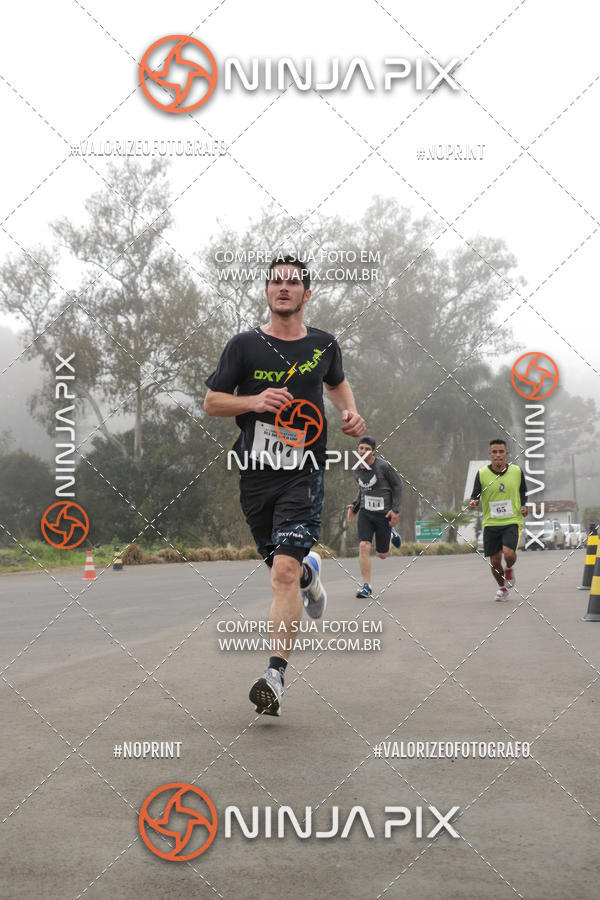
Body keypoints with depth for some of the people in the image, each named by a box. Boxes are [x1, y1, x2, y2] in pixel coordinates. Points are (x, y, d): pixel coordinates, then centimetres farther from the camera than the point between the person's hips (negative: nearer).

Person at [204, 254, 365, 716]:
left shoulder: (324, 345, 6)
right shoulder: (245, 345, 0)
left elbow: (338, 382, 28)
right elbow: (212, 402, 4)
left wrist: (352, 414, 8)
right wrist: (254, 402, -14)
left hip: (303, 472, -1)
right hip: (255, 472, 2)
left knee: (284, 571, -16)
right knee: (282, 566, 15)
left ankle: (276, 675, -16)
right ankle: (311, 573, 54)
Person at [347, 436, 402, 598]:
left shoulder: (383, 466, -14)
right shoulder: (358, 471, 3)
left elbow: (397, 485, -5)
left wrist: (395, 509, -11)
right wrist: (354, 506, 9)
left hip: (383, 513, -3)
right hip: (365, 512, 3)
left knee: (382, 554, 7)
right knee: (364, 547, -16)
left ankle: (391, 534, 41)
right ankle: (367, 586, -9)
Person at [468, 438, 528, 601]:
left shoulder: (517, 471, 2)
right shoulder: (482, 474, -2)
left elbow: (523, 493, 16)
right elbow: (475, 496, 4)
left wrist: (524, 506, -3)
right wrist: (473, 502, -19)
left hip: (512, 521, -1)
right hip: (491, 522, 1)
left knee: (509, 553, -22)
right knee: (495, 561, 2)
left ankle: (509, 569, 15)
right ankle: (502, 587, 32)